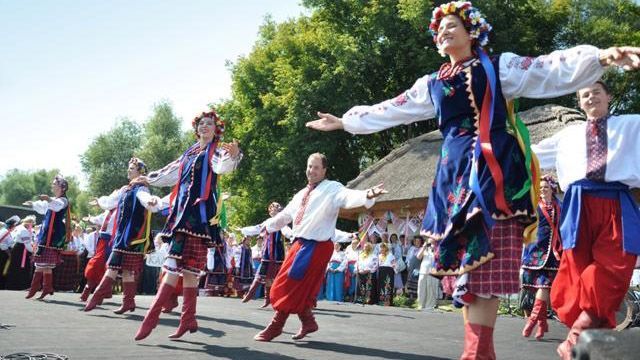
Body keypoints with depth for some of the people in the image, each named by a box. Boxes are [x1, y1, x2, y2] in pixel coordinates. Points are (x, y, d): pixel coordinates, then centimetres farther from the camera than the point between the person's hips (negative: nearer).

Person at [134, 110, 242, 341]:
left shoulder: (216, 152, 2)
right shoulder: (189, 154, 22)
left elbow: (222, 167, -22)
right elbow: (168, 173, 36)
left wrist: (234, 156, -44)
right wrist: (148, 179, 48)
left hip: (200, 212, -7)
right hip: (183, 211, 7)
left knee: (184, 266, -12)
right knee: (188, 267, 3)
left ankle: (151, 317, -15)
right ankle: (188, 320, 5)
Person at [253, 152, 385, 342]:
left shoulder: (332, 188, -6)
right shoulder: (301, 195, 18)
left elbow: (349, 196, -25)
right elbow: (285, 215, 29)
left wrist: (367, 195, -45)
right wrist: (266, 226, 36)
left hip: (317, 246, -8)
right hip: (299, 244, 8)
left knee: (293, 286, -6)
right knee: (294, 287, 11)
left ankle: (276, 326, 5)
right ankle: (308, 322, 28)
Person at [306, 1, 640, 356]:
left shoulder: (498, 67, 7)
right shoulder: (432, 83, 20)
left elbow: (552, 70, -5)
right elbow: (389, 111, 27)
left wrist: (601, 56, -21)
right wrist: (344, 121, 30)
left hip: (492, 169, -5)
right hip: (456, 170, 5)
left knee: (485, 259, -13)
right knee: (467, 258, 1)